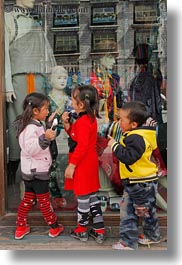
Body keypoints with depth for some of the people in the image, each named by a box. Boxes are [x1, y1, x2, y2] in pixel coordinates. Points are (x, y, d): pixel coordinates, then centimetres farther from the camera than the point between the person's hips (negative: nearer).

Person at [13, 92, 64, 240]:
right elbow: (29, 148, -36)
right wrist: (45, 138, -45)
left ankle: (21, 228, 28)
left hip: (31, 170, 9)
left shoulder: (36, 125, 8)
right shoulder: (31, 128, -23)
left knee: (28, 199, 17)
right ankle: (54, 228, 22)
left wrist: (48, 134, 16)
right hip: (37, 171, -9)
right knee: (44, 200, 6)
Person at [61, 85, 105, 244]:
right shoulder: (90, 118, 10)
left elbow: (82, 146, -26)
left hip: (82, 165, -10)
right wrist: (67, 124, 2)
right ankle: (99, 230, 22)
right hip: (89, 163, 10)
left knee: (83, 196, 5)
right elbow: (75, 136, 16)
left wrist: (71, 165, -22)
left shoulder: (83, 122, -21)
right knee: (91, 195, 15)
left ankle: (82, 231, 22)